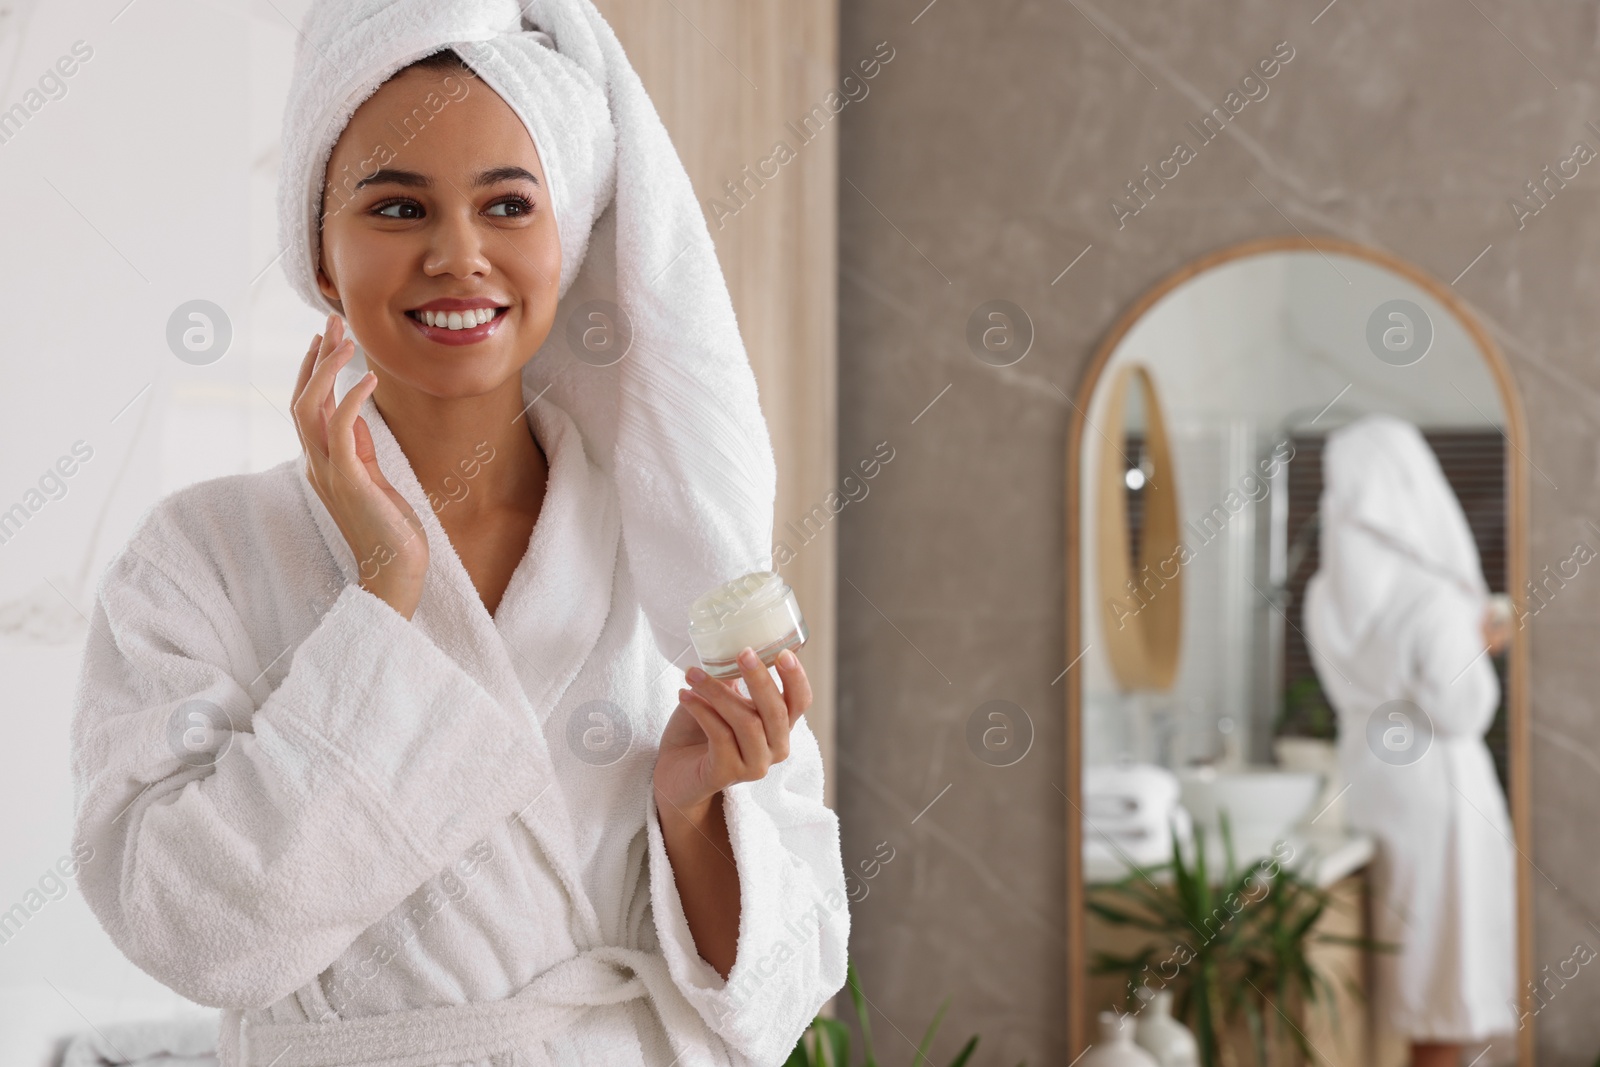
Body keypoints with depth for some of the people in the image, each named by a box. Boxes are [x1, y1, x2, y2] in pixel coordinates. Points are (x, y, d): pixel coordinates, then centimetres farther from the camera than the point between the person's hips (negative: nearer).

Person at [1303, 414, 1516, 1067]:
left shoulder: (1326, 596, 0)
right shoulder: (1433, 598, -21)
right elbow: (1460, 714, -18)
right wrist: (1480, 646, -1)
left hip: (1363, 785, 7)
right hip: (1433, 787, -7)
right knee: (1447, 958, 5)